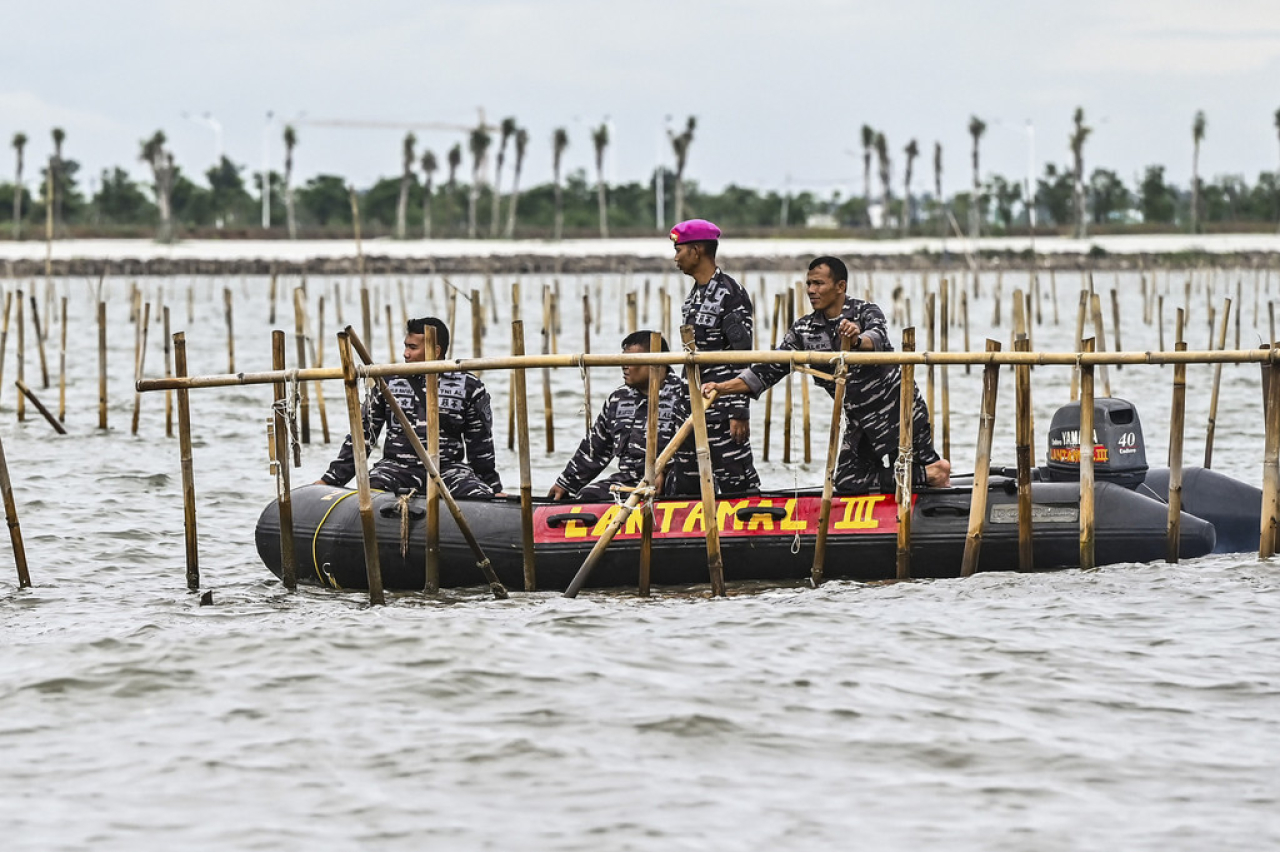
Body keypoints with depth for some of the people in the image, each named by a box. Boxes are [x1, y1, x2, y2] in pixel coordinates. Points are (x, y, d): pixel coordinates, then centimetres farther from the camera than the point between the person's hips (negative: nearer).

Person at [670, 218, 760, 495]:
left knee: (737, 482, -8)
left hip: (722, 405, -9)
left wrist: (740, 412, -19)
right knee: (688, 485, 9)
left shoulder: (730, 295, -13)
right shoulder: (694, 297, 15)